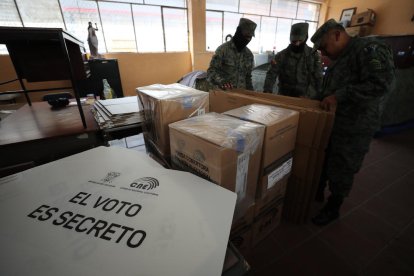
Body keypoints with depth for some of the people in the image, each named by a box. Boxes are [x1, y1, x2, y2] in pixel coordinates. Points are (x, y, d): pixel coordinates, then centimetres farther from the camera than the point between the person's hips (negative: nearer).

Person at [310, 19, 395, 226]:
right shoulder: (338, 59, 15)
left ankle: (333, 208, 25)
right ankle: (317, 193, 39)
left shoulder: (369, 49, -12)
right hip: (330, 123, 9)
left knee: (341, 170, 6)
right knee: (321, 162, 18)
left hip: (353, 129, -8)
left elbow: (381, 84, -25)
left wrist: (339, 96, -25)